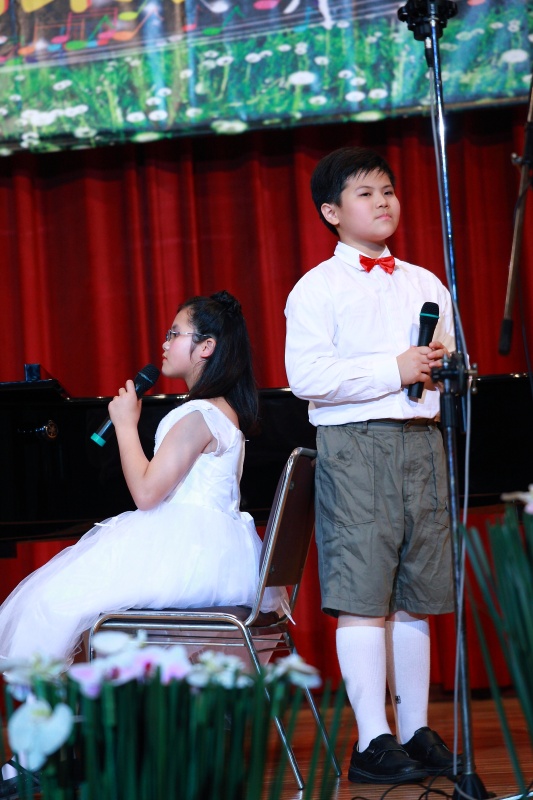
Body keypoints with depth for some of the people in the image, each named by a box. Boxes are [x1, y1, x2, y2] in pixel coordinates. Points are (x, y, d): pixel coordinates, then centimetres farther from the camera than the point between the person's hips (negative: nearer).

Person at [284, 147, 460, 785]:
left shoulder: (426, 284, 18)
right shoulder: (317, 289, 0)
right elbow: (305, 375, -13)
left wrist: (445, 365, -2)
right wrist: (395, 369, -16)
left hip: (422, 444, 5)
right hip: (355, 445, -5)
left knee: (414, 598, 8)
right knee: (362, 599, -7)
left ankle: (416, 732, 15)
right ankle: (372, 742, -3)